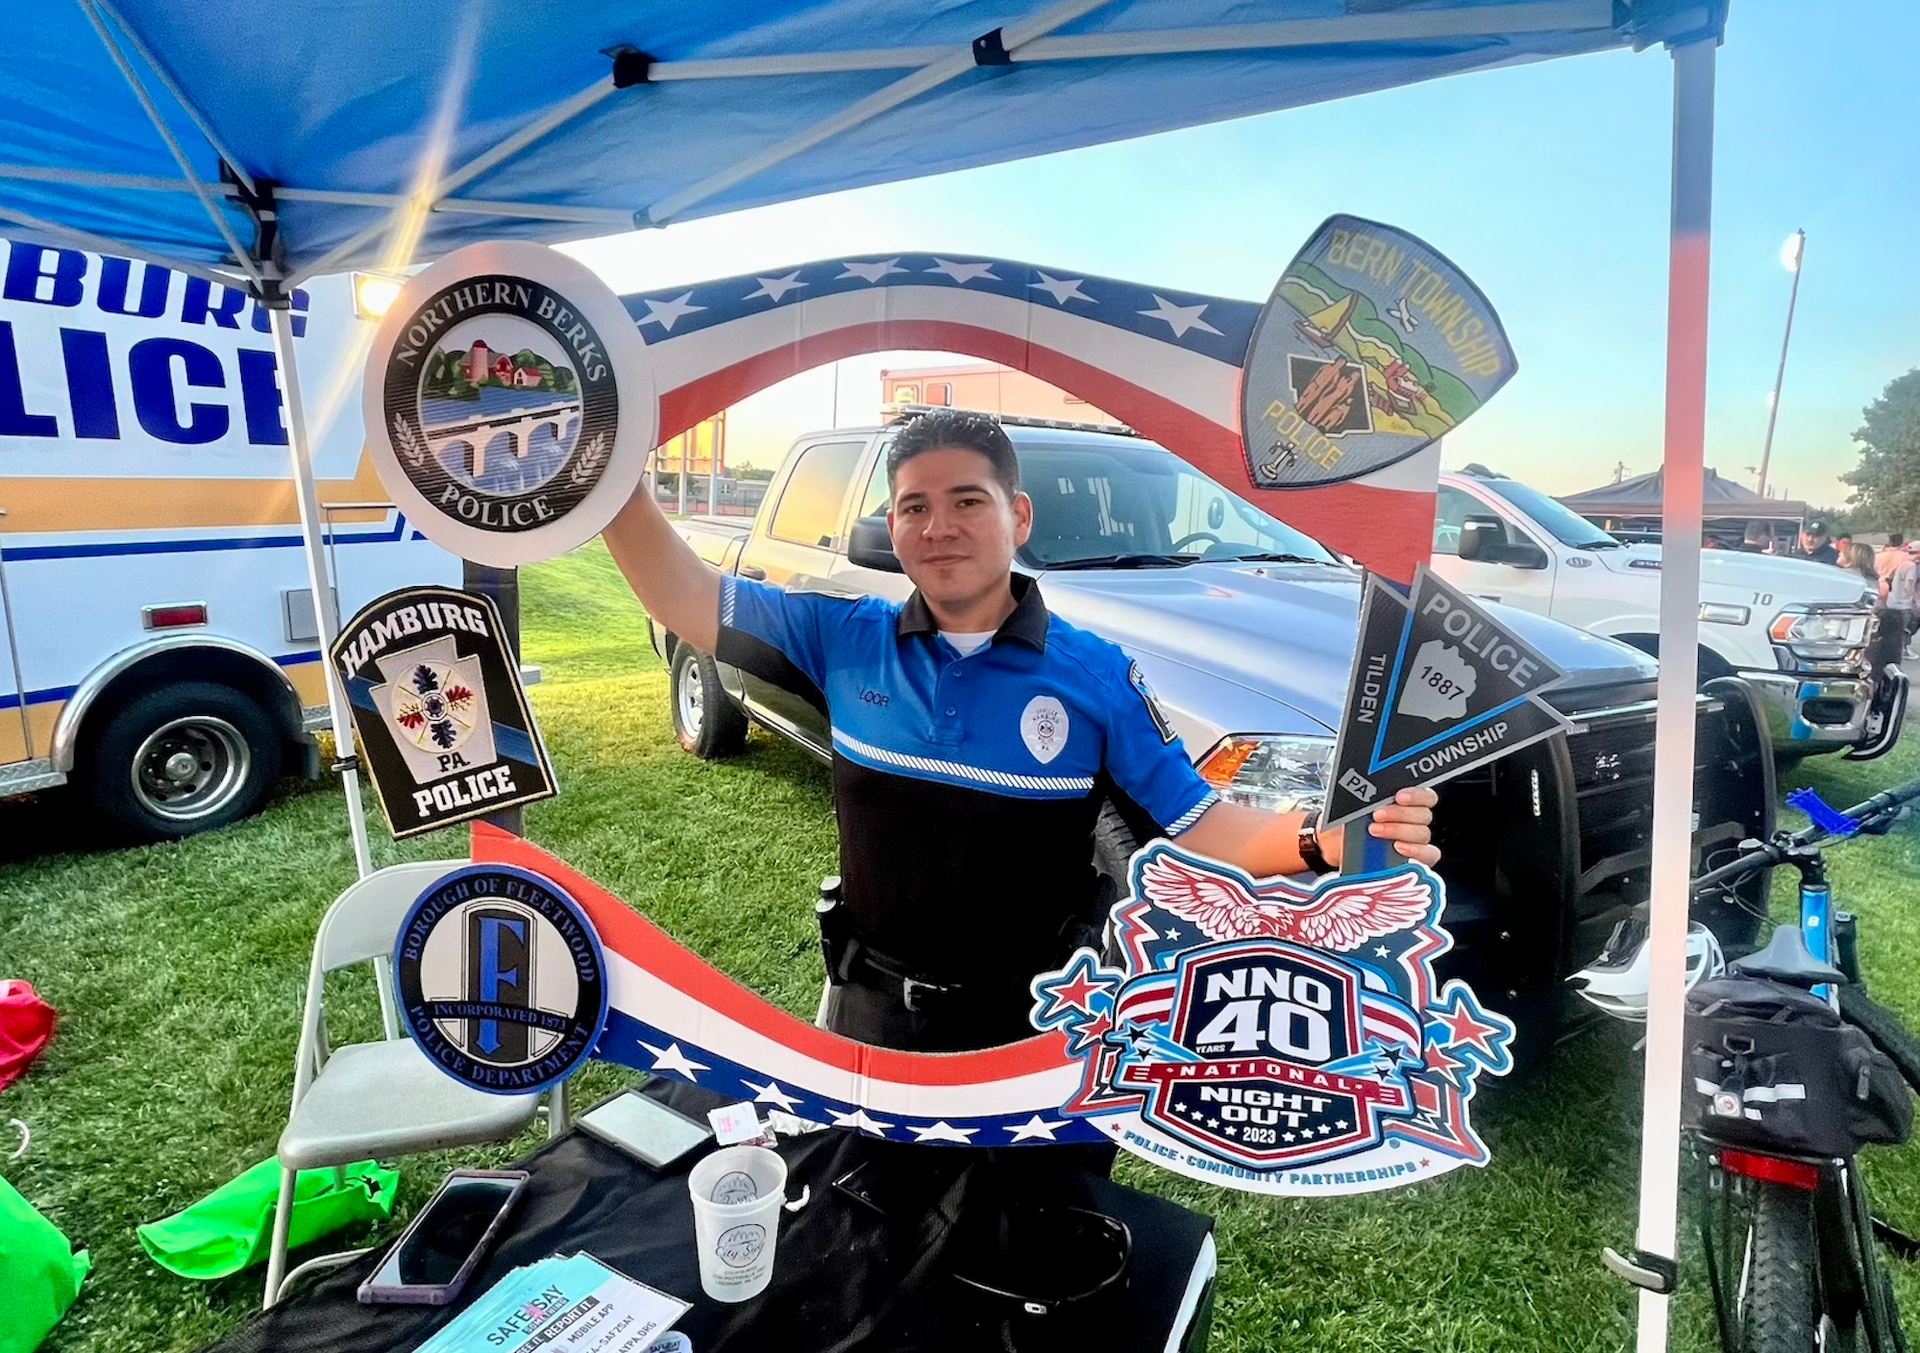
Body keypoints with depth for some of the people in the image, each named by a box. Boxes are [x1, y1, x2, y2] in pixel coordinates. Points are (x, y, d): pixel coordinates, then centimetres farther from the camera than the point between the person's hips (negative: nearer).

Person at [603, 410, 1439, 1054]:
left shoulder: (1096, 674, -12)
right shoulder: (845, 640, -8)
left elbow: (1198, 825, -12)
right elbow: (686, 601, -6)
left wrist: (1321, 839, -31)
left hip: (1034, 1021, -1)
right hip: (873, 1008, 2)